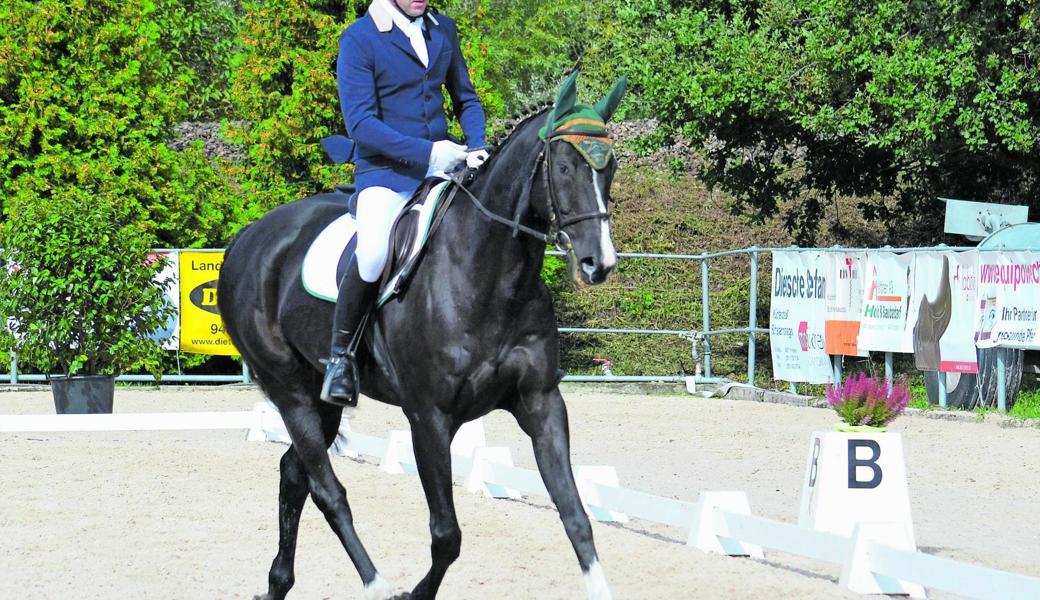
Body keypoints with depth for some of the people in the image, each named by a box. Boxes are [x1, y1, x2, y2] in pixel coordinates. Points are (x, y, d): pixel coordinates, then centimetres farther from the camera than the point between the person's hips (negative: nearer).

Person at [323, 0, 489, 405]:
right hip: (385, 172, -6)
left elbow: (465, 99, 20)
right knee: (373, 254, -31)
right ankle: (340, 354, -11)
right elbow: (360, 121, -14)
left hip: (444, 167, 6)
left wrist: (477, 147, 0)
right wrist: (425, 152, -23)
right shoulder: (359, 38, -7)